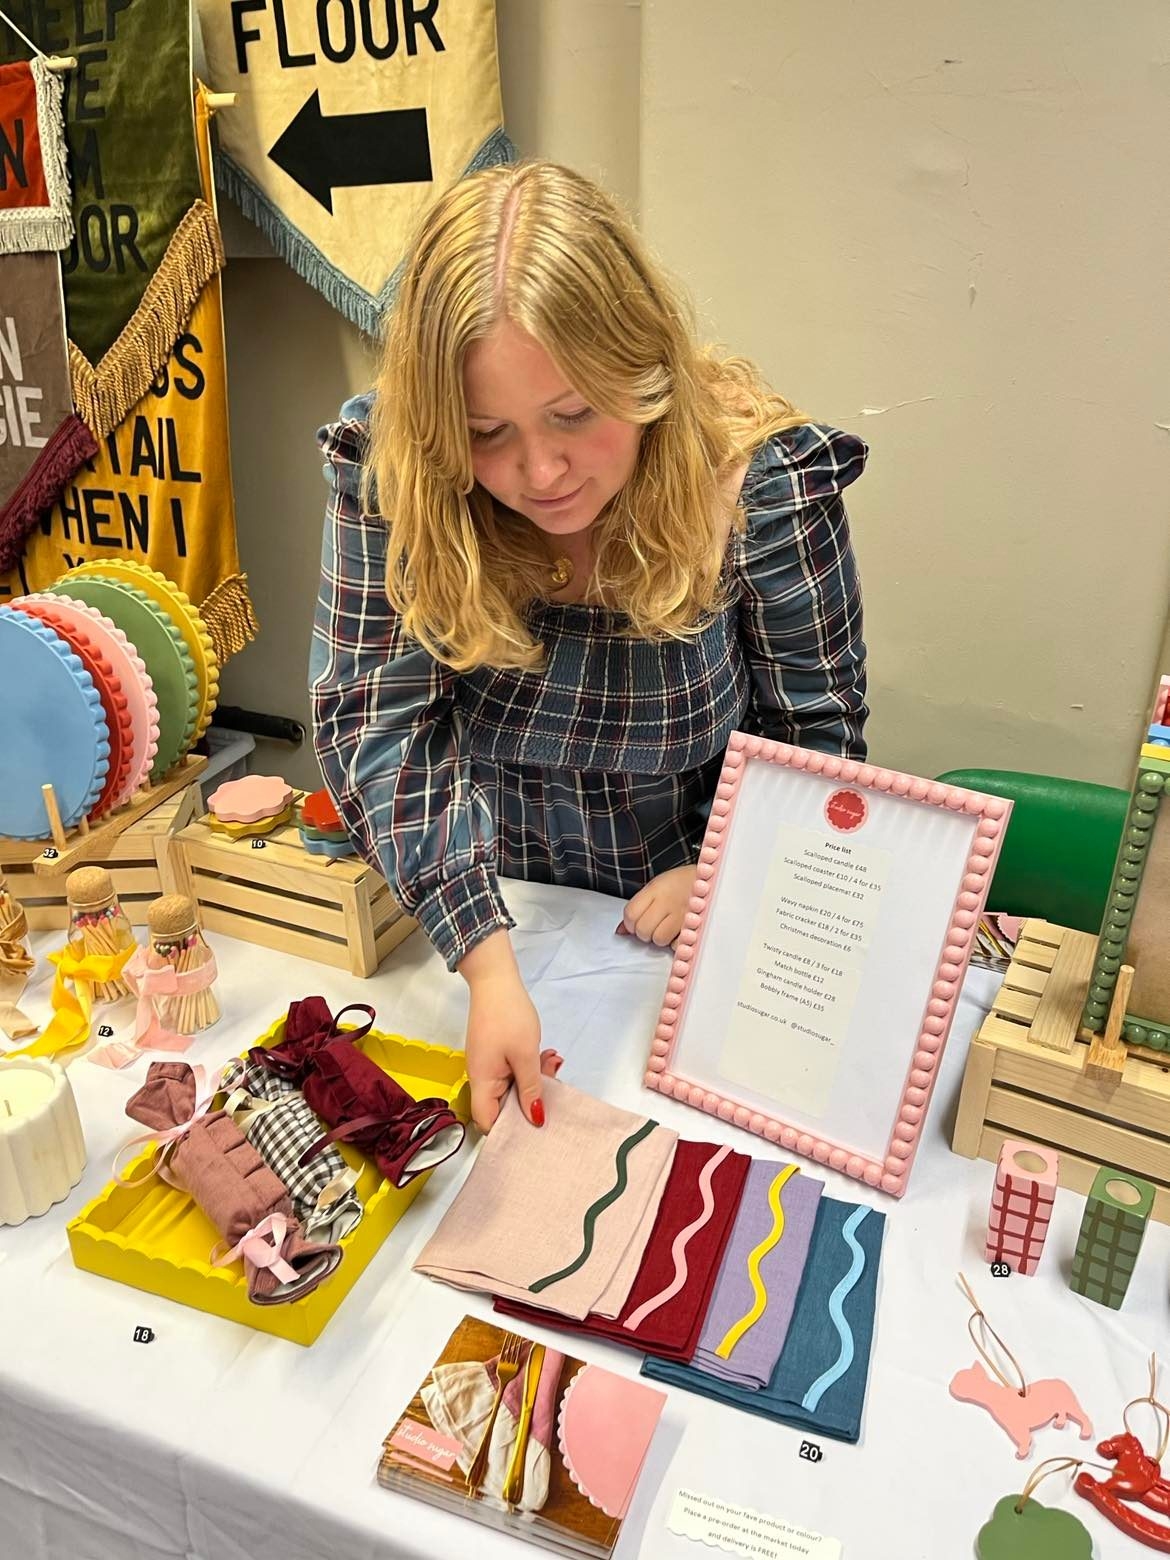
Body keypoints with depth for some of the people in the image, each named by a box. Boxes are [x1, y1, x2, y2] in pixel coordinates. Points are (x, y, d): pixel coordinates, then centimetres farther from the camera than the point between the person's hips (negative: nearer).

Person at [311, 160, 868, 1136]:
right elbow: (379, 718, -21)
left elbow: (815, 730, -7)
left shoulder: (762, 484, -20)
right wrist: (487, 962, -31)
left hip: (694, 922, 0)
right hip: (483, 907, 1)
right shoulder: (390, 473, -18)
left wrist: (720, 874, -21)